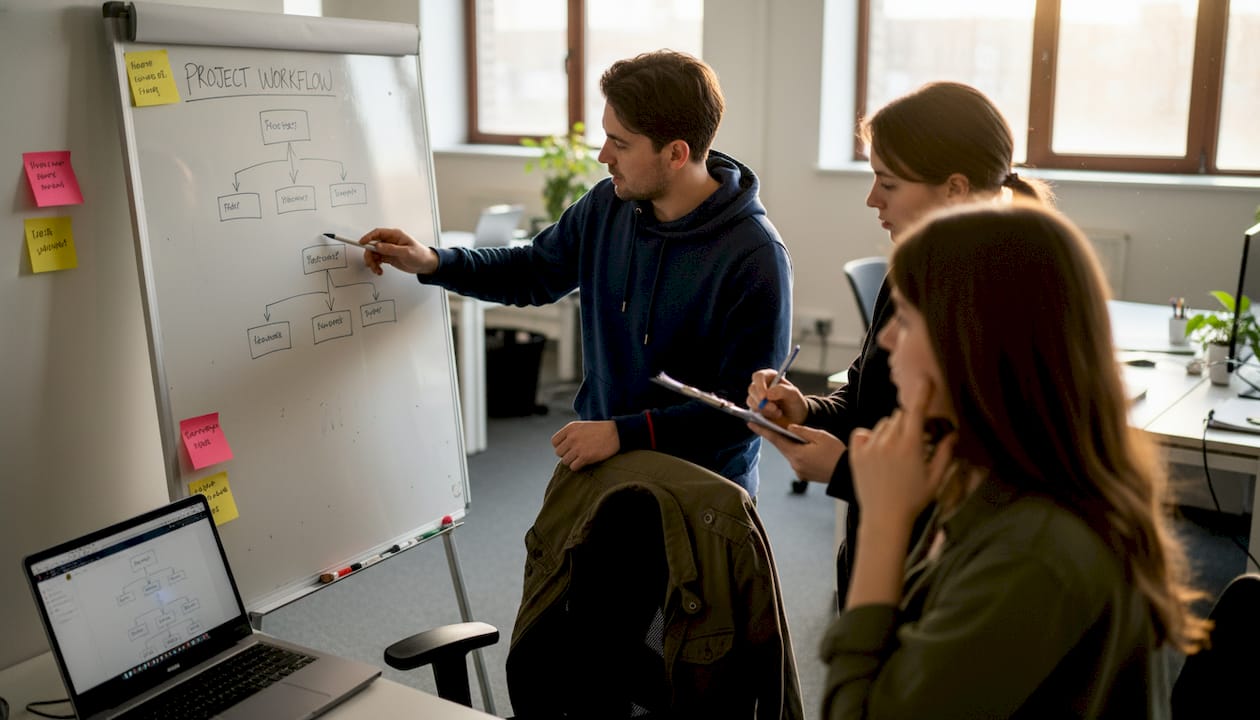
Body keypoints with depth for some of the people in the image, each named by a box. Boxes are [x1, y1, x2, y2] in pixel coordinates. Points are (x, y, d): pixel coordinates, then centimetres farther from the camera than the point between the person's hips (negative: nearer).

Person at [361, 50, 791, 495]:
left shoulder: (754, 258, -20)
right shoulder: (607, 205, 0)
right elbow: (536, 274, 17)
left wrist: (624, 433, -24)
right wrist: (431, 263, 5)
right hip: (603, 466, 5)